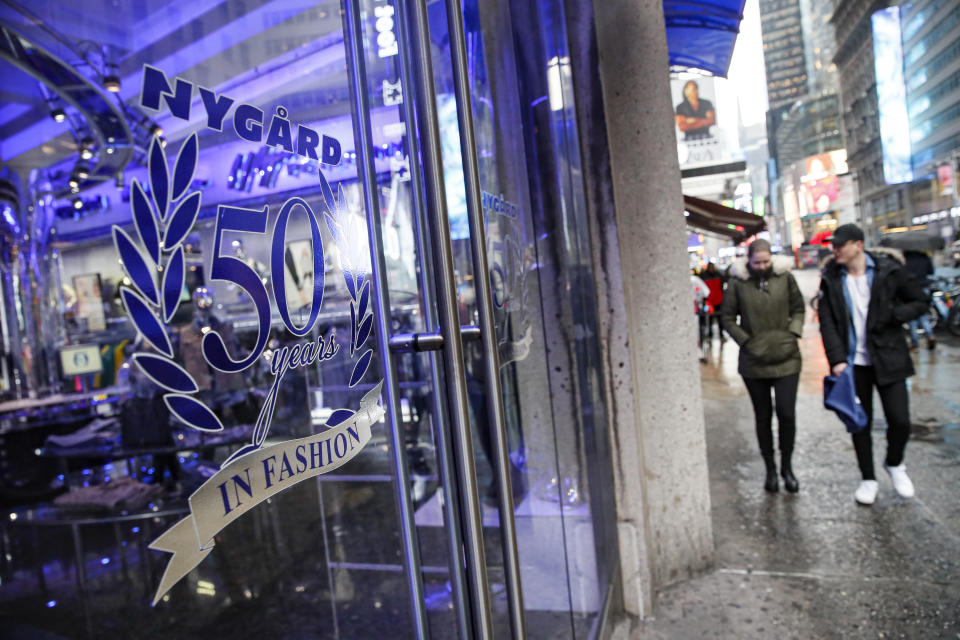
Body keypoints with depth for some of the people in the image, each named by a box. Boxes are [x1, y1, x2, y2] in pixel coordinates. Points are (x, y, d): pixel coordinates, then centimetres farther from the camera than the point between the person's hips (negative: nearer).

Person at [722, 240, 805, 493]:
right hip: (753, 361, 0)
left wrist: (793, 333, -5)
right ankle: (770, 469, 26)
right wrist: (746, 341, -9)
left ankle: (787, 467, 19)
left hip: (786, 358, 0)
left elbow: (798, 308, 10)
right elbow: (728, 318, 1)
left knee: (787, 414, -4)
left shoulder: (785, 277, -1)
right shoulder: (737, 282, -5)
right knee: (763, 417, 10)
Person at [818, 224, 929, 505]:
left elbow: (920, 302, 4)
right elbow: (827, 322, -4)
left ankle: (894, 464, 32)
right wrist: (837, 359, -13)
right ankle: (868, 479, 26)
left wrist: (892, 315, -16)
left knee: (900, 421, 0)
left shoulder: (889, 270, -5)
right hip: (852, 362, 1)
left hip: (888, 359, -1)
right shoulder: (831, 278, -2)